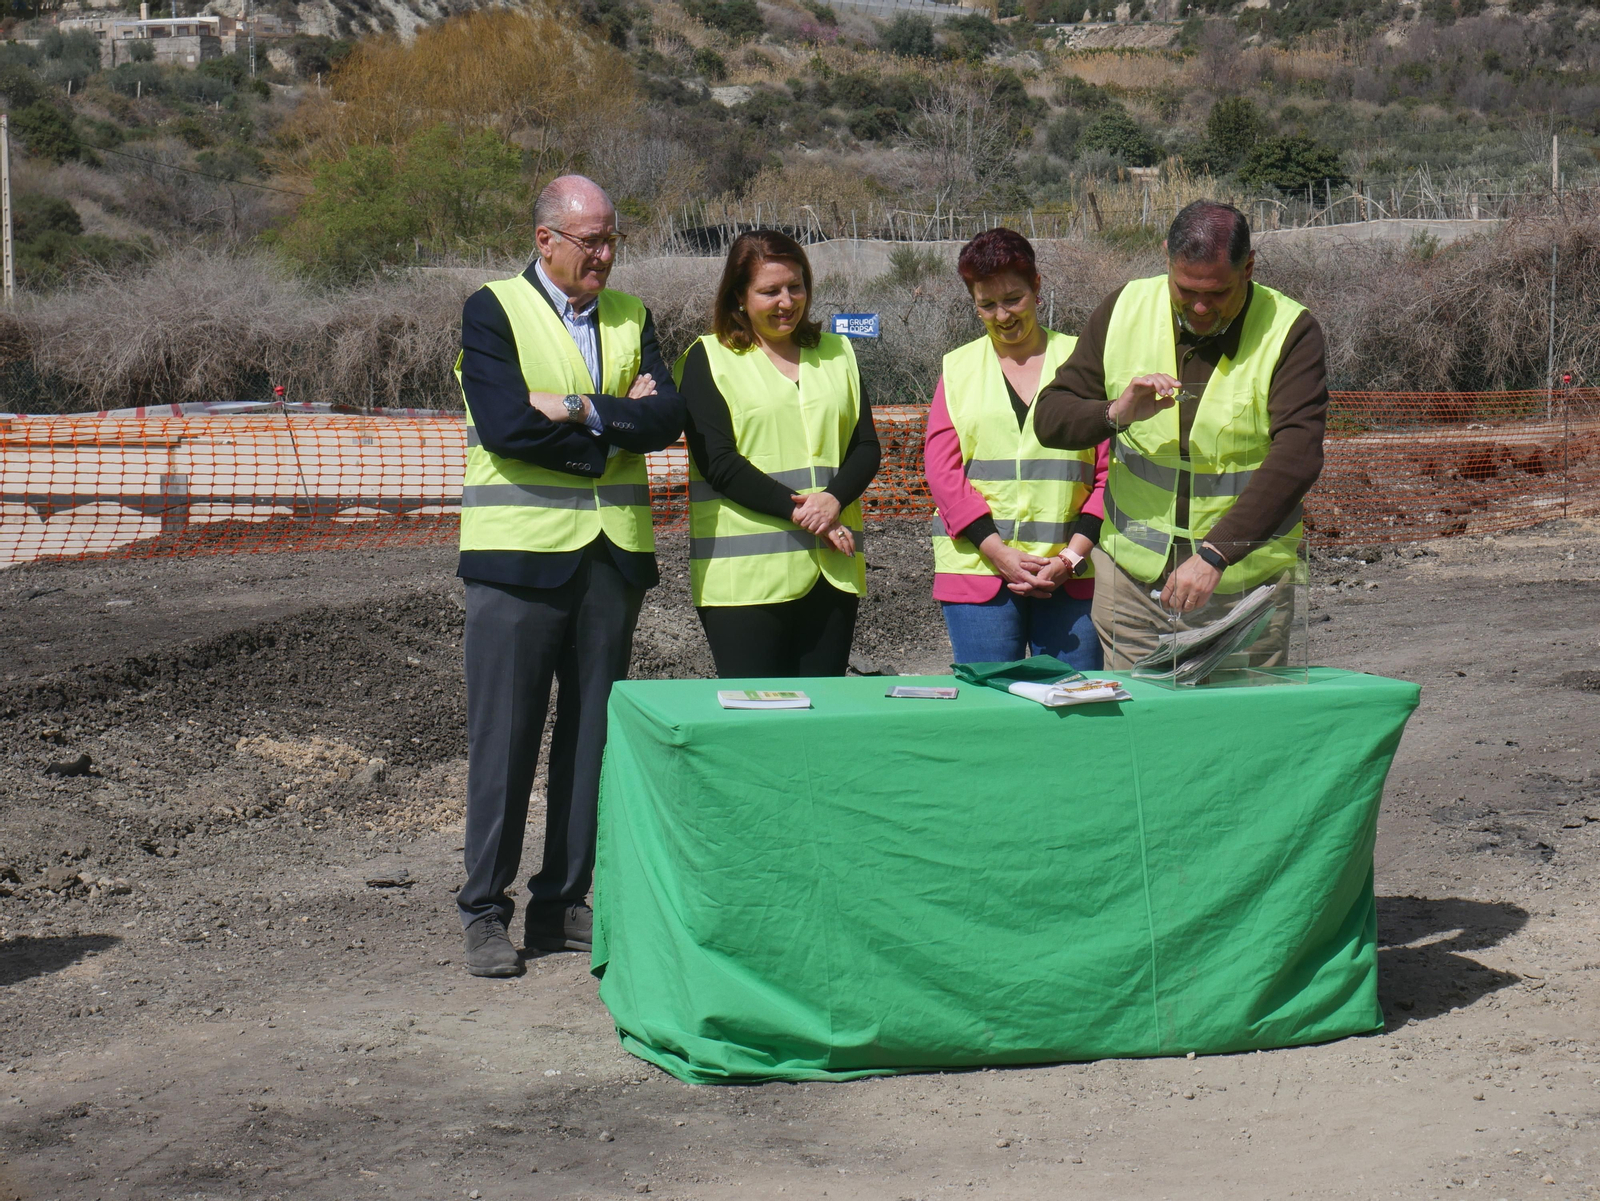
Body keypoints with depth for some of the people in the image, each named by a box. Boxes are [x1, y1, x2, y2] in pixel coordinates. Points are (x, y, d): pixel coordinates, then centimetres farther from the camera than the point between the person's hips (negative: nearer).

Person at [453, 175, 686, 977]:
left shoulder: (630, 316, 14)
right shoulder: (493, 312, -1)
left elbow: (666, 417, -1)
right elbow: (504, 425, -15)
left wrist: (579, 411, -14)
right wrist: (618, 423, -8)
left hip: (613, 550, 5)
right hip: (519, 550, -5)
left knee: (592, 732, 7)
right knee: (505, 737, -3)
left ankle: (564, 904, 16)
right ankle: (485, 912, 6)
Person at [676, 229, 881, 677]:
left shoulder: (836, 354, 17)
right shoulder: (709, 360, 4)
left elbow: (866, 446, 11)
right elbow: (716, 461, -7)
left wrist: (834, 499, -10)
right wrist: (798, 512, -15)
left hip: (832, 569, 4)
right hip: (746, 575, -4)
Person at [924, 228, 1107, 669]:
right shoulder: (958, 368, 13)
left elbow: (1109, 470, 4)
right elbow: (942, 470, 4)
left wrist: (1072, 555, -8)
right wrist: (1000, 553, -8)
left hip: (1072, 572, 0)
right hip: (978, 566, 1)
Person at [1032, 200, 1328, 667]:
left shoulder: (1290, 332, -10)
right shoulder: (1123, 311, 0)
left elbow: (1296, 458, -21)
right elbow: (1049, 418, 3)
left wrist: (1215, 553, -31)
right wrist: (1116, 414, -19)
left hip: (1244, 582, -2)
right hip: (1132, 575, 2)